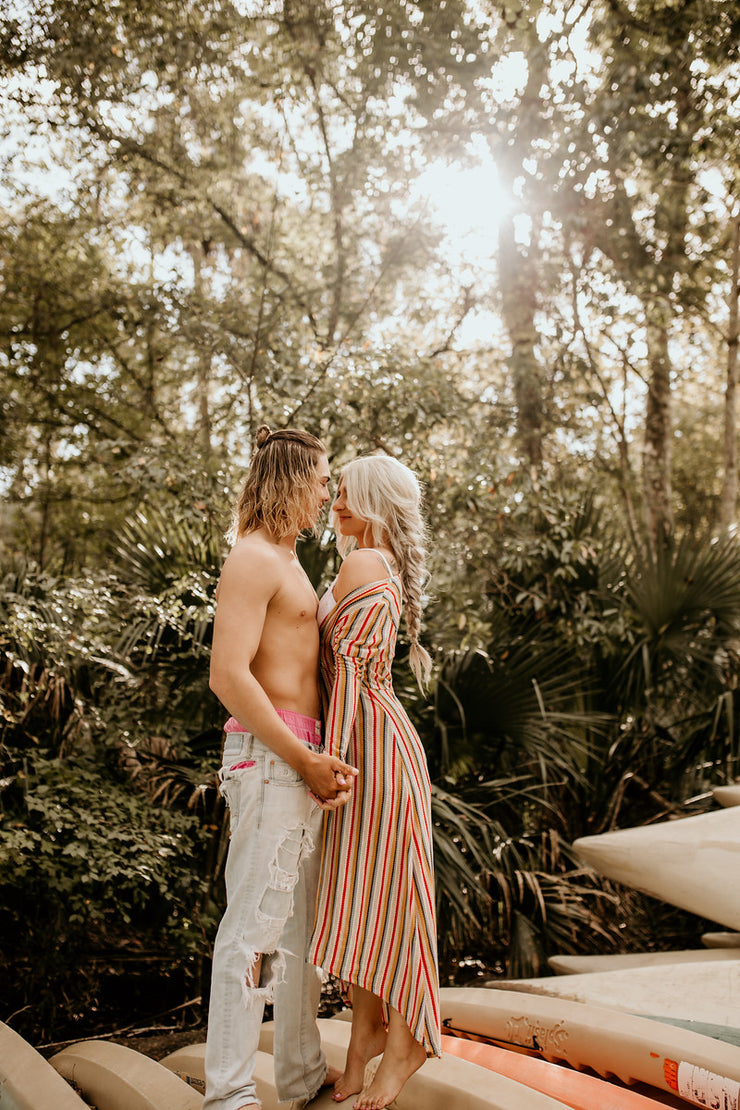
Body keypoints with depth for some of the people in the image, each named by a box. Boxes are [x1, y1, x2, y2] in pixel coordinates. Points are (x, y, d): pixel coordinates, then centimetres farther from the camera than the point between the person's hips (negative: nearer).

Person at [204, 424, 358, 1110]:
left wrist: (320, 762, 5)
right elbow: (229, 676, -21)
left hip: (299, 759, 10)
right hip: (267, 756, -10)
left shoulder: (287, 563, 20)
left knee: (301, 923, 16)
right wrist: (303, 759, -17)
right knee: (254, 926, -5)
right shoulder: (251, 559, -11)